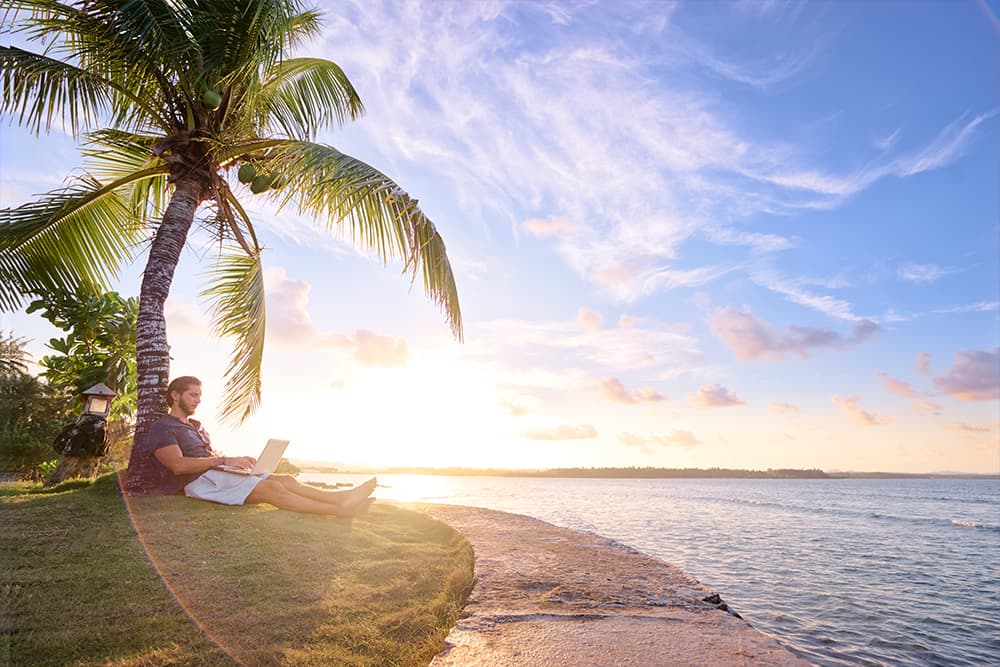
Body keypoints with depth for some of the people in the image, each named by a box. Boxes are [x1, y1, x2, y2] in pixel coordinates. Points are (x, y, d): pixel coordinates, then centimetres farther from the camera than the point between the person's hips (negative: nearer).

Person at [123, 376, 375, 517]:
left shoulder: (196, 426, 28)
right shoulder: (162, 427, 0)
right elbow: (178, 465, -15)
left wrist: (237, 460, 4)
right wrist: (224, 460, -19)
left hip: (215, 473, 9)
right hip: (198, 482, -9)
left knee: (286, 479, -13)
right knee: (271, 489, -28)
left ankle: (342, 497, -25)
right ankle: (341, 509, -39)